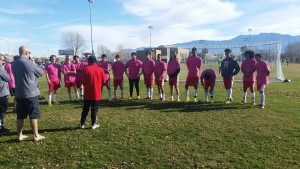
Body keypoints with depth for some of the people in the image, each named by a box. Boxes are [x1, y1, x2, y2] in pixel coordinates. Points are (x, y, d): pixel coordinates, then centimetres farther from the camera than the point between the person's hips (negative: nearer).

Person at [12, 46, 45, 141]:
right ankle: (36, 136, 10)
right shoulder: (29, 63, -15)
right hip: (31, 94, -6)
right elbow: (41, 73, -3)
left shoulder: (14, 64, 6)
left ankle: (20, 135, 22)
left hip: (19, 94, 6)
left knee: (20, 116, 13)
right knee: (34, 116, 3)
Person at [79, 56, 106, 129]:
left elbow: (83, 80, -4)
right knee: (94, 109, 8)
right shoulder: (100, 69, -3)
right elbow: (104, 81, 0)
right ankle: (94, 124, 10)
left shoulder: (86, 69, -5)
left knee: (85, 109, 13)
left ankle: (82, 124, 20)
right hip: (96, 93, 0)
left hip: (87, 93, 0)